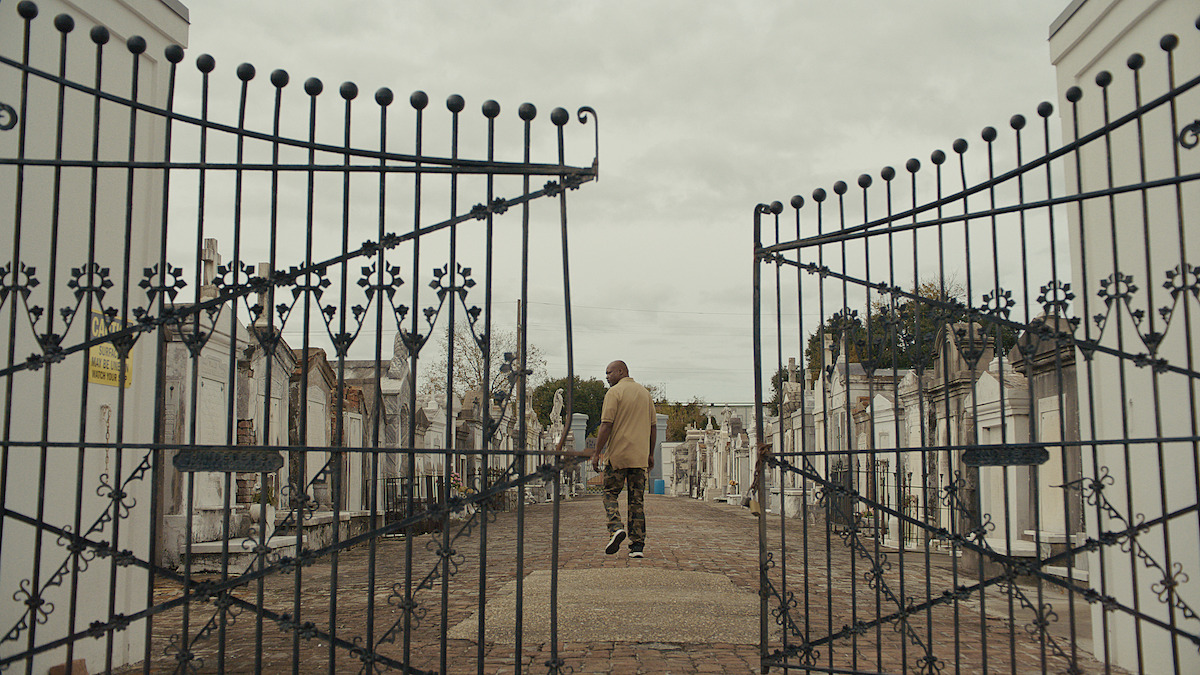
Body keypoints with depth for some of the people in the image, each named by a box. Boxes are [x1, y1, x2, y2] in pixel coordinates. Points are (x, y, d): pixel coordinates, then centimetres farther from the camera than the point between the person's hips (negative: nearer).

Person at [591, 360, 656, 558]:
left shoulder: (614, 393, -6)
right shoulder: (645, 393, 14)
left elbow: (606, 425, -12)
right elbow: (653, 427, 15)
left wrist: (597, 453, -8)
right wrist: (651, 454, 21)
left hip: (618, 454, -5)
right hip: (640, 456, 5)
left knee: (610, 493, 8)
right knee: (636, 500, 6)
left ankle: (615, 528, -15)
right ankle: (637, 545, 2)